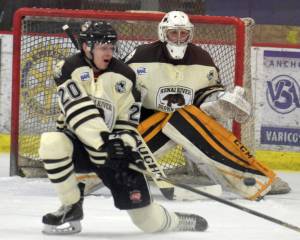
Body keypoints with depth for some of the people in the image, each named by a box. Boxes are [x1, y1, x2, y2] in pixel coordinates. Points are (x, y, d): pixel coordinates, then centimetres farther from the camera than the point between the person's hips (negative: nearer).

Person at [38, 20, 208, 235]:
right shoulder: (69, 69, -12)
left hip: (114, 147, 1)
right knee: (52, 143, -37)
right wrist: (103, 142, -33)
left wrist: (128, 149, -16)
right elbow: (79, 113, -23)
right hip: (79, 142, -1)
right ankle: (71, 209, -17)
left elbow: (128, 121, 0)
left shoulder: (124, 76, -2)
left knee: (150, 221, -6)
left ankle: (177, 220, 33)